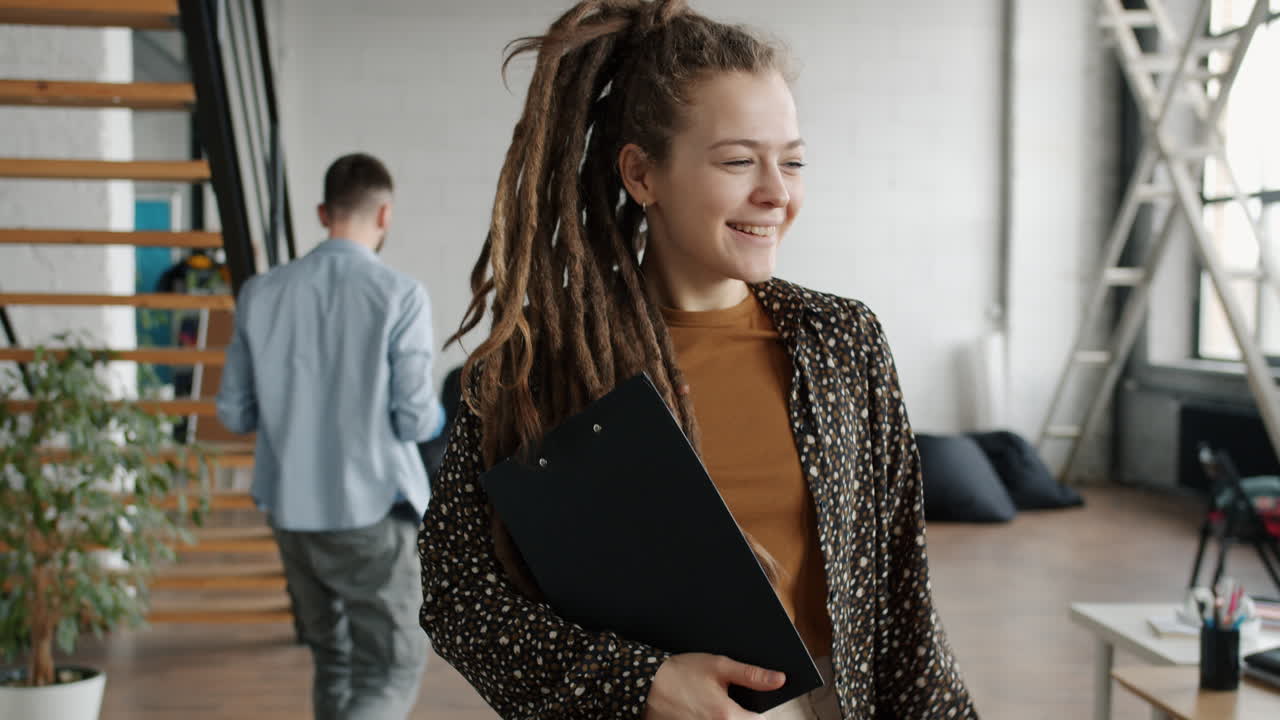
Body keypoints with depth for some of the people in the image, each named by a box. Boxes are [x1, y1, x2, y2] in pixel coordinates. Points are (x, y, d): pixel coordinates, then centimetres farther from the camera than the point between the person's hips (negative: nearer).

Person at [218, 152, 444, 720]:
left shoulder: (261, 293, 0)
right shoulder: (399, 296, -13)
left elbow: (235, 413, 4)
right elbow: (414, 420, -13)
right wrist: (437, 418, 11)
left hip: (291, 512, 5)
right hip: (369, 514, -5)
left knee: (335, 662, 21)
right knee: (391, 674, 7)